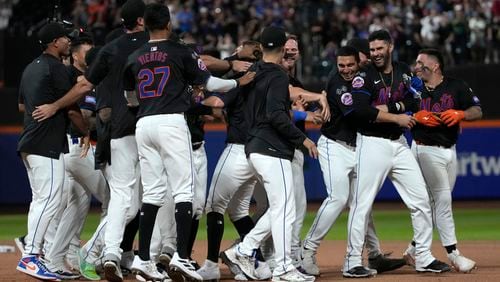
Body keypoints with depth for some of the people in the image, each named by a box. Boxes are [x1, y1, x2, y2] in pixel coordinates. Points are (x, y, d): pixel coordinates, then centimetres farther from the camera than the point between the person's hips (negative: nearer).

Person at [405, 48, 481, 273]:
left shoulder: (456, 87, 2)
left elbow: (477, 111, -2)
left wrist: (459, 114, -21)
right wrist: (417, 117, -14)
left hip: (449, 150, 3)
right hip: (427, 150, -3)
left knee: (435, 203, 7)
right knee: (443, 199, -9)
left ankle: (414, 249, 19)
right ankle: (453, 254, -8)